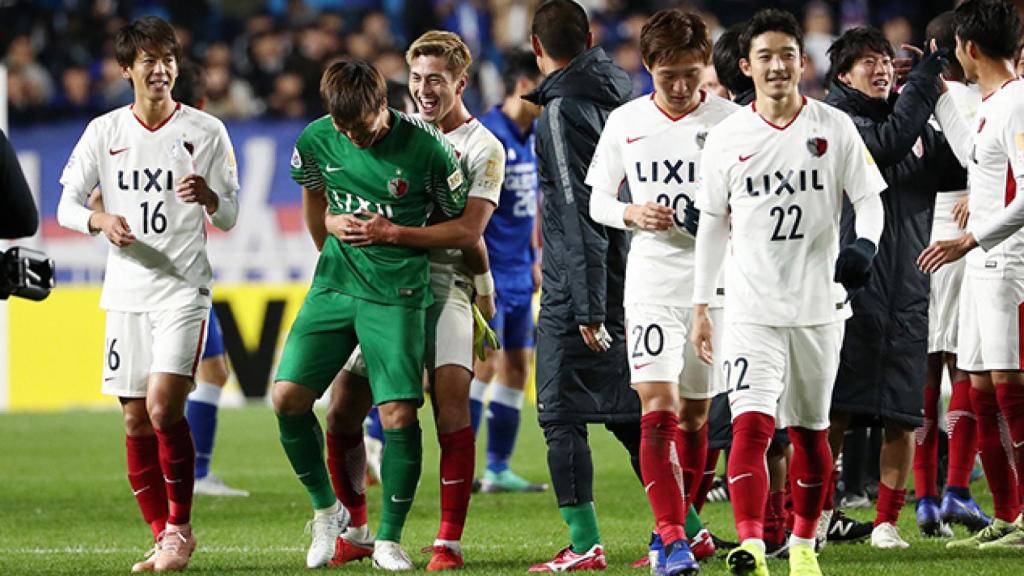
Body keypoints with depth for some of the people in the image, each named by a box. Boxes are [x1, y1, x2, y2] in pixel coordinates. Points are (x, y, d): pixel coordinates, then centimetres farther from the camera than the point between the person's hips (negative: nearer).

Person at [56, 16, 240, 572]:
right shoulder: (104, 131, 6)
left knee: (164, 407, -18)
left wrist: (209, 196, -17)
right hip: (126, 292, 3)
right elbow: (67, 206, 7)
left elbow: (229, 217, 6)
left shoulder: (206, 131, 2)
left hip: (184, 288, -3)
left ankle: (180, 527, -4)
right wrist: (102, 221, -14)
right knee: (136, 422, 2)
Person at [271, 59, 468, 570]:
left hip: (398, 295, -4)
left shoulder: (426, 148, -14)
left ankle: (389, 539, 2)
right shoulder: (317, 140, -3)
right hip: (334, 286, 4)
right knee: (288, 397, -9)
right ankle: (326, 511, 12)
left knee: (399, 414, -13)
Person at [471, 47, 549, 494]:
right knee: (485, 364, -12)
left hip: (518, 273, 9)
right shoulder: (487, 134, -15)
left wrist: (535, 257, 19)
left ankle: (498, 470, 14)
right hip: (488, 272, -9)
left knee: (517, 367, 8)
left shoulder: (533, 137, 12)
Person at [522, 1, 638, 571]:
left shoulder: (563, 108, -14)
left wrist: (588, 307, -18)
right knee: (626, 412, 15)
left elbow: (579, 214, -18)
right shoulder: (616, 90, 9)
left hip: (577, 289, -8)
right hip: (625, 284, 8)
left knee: (562, 416, -3)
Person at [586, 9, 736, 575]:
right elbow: (598, 201, 11)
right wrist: (633, 214, -11)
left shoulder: (731, 120, -2)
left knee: (695, 414, 10)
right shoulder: (625, 122, 3)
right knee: (657, 407, -14)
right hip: (651, 285, 0)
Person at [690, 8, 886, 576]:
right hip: (750, 307, -1)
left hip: (818, 304, 1)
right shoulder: (726, 137, 3)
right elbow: (713, 224, 9)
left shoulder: (834, 127, 1)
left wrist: (865, 243, -19)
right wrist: (700, 306, 8)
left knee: (810, 433, 11)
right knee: (751, 423, -18)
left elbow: (868, 197, 4)